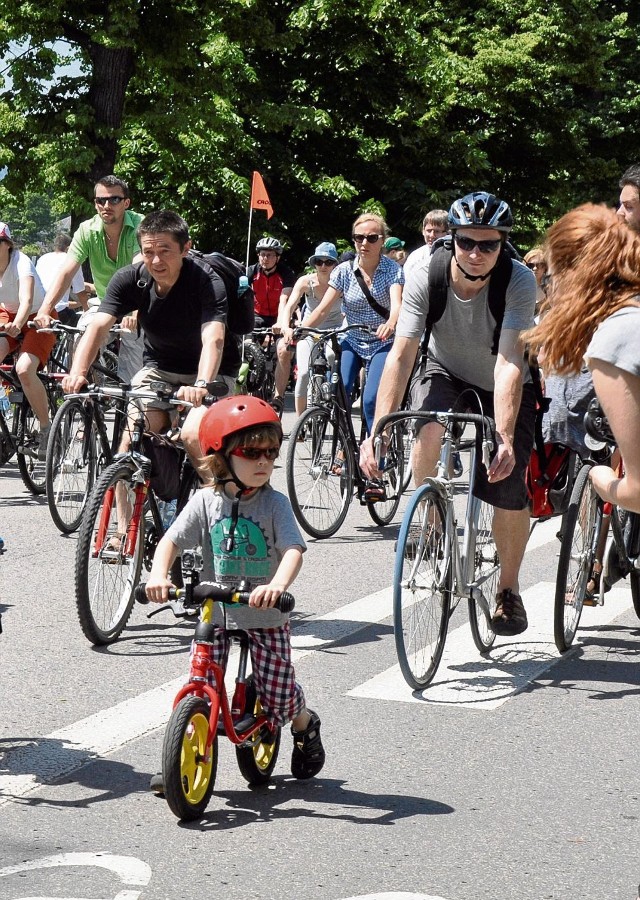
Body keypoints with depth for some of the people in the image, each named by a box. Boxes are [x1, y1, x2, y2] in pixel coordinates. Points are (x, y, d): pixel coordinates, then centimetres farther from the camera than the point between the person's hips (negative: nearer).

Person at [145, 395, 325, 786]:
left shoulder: (275, 503, -9)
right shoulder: (206, 501, -4)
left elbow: (293, 549, -21)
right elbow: (171, 541, -5)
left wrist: (278, 585, -40)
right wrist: (158, 576, -24)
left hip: (266, 615, -1)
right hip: (214, 612, 1)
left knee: (278, 697, 3)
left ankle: (306, 725, 36)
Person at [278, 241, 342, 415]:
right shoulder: (306, 282, -15)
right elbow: (289, 307, -25)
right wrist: (285, 327, -45)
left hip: (334, 331, 0)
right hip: (308, 331, 1)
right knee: (304, 373, -17)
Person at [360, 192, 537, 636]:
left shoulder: (519, 282, -30)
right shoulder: (427, 278, -27)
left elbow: (509, 364, -38)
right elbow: (401, 355, -32)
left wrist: (505, 439, -48)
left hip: (506, 386, -1)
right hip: (448, 374, 1)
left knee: (509, 490, -13)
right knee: (429, 429, -32)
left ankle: (509, 587, 10)